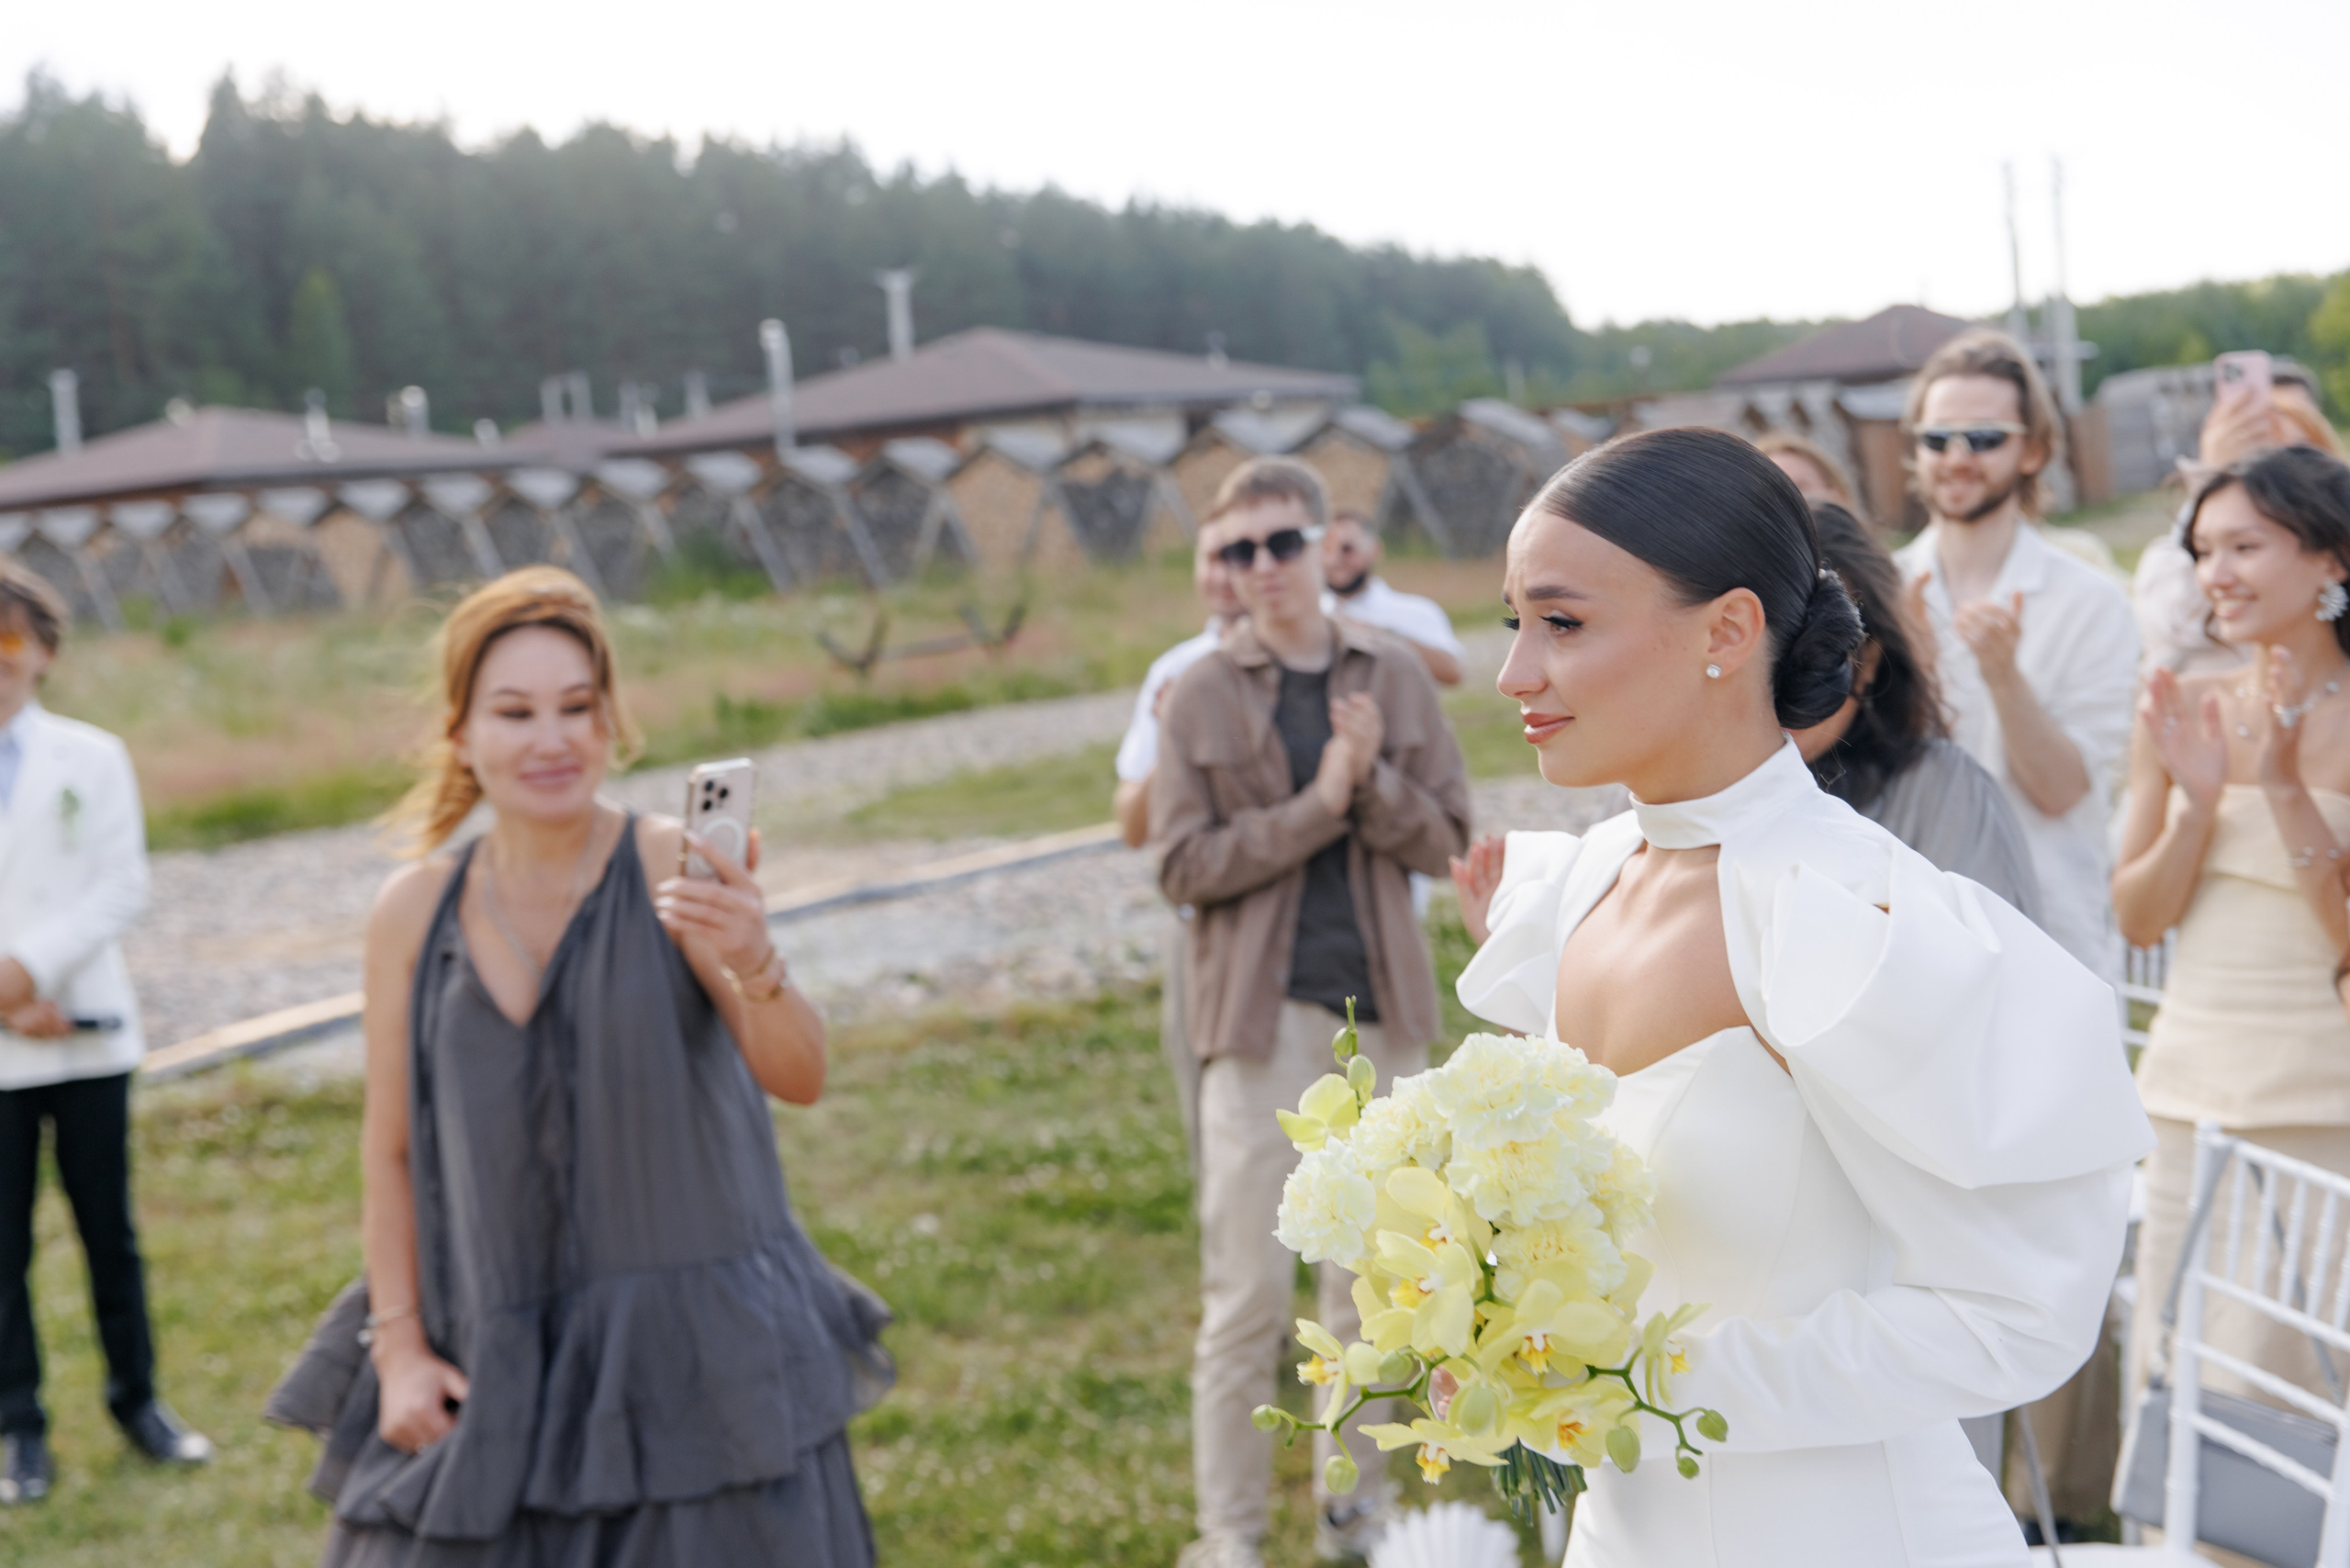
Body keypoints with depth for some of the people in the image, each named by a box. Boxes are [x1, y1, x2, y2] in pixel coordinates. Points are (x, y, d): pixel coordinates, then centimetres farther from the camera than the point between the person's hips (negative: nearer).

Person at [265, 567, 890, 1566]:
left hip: (689, 1356, -2)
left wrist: (752, 964, -38)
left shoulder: (673, 871, -9)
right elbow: (388, 1150, 7)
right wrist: (398, 1346, 3)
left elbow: (798, 1078, -18)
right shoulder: (415, 911, 0)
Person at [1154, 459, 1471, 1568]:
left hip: (1383, 1014, 3)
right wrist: (1317, 804, -15)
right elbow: (1183, 867, -7)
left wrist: (1372, 782, -15)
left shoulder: (1394, 677, 6)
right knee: (1248, 1297, -2)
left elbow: (1446, 839, 3)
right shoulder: (1202, 697, -2)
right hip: (1261, 1018, -3)